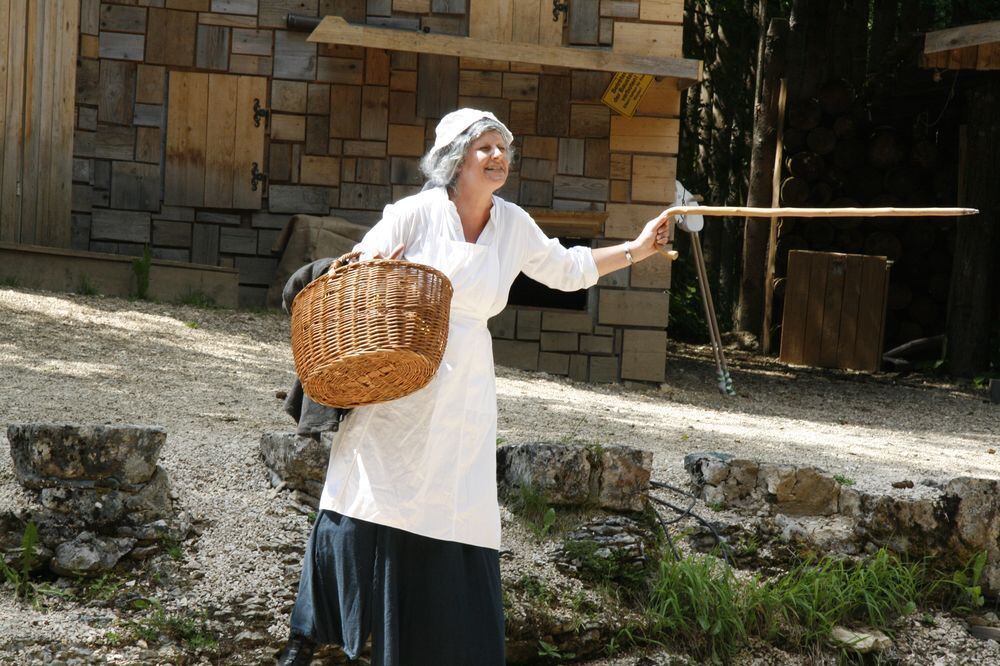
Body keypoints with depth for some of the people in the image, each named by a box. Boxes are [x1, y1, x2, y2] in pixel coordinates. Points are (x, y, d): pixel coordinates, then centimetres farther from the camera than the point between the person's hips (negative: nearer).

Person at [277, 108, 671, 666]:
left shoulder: (514, 226, 6)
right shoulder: (417, 213, -7)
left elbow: (568, 269, 21)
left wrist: (637, 249, 16)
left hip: (465, 390, 3)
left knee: (459, 523, 2)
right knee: (365, 506, -1)